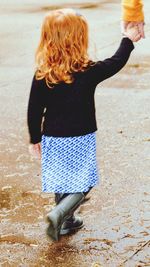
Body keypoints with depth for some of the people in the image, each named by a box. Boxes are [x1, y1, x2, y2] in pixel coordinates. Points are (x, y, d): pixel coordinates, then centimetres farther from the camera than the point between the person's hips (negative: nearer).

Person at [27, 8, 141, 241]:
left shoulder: (42, 75, -9)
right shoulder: (88, 72, -17)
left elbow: (34, 110, -3)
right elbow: (116, 63, 1)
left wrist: (35, 138, 11)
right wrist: (128, 40, 19)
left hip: (53, 139, 4)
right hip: (80, 140, -4)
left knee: (62, 181, 19)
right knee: (83, 183, 7)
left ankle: (66, 221, 33)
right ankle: (59, 214, -14)